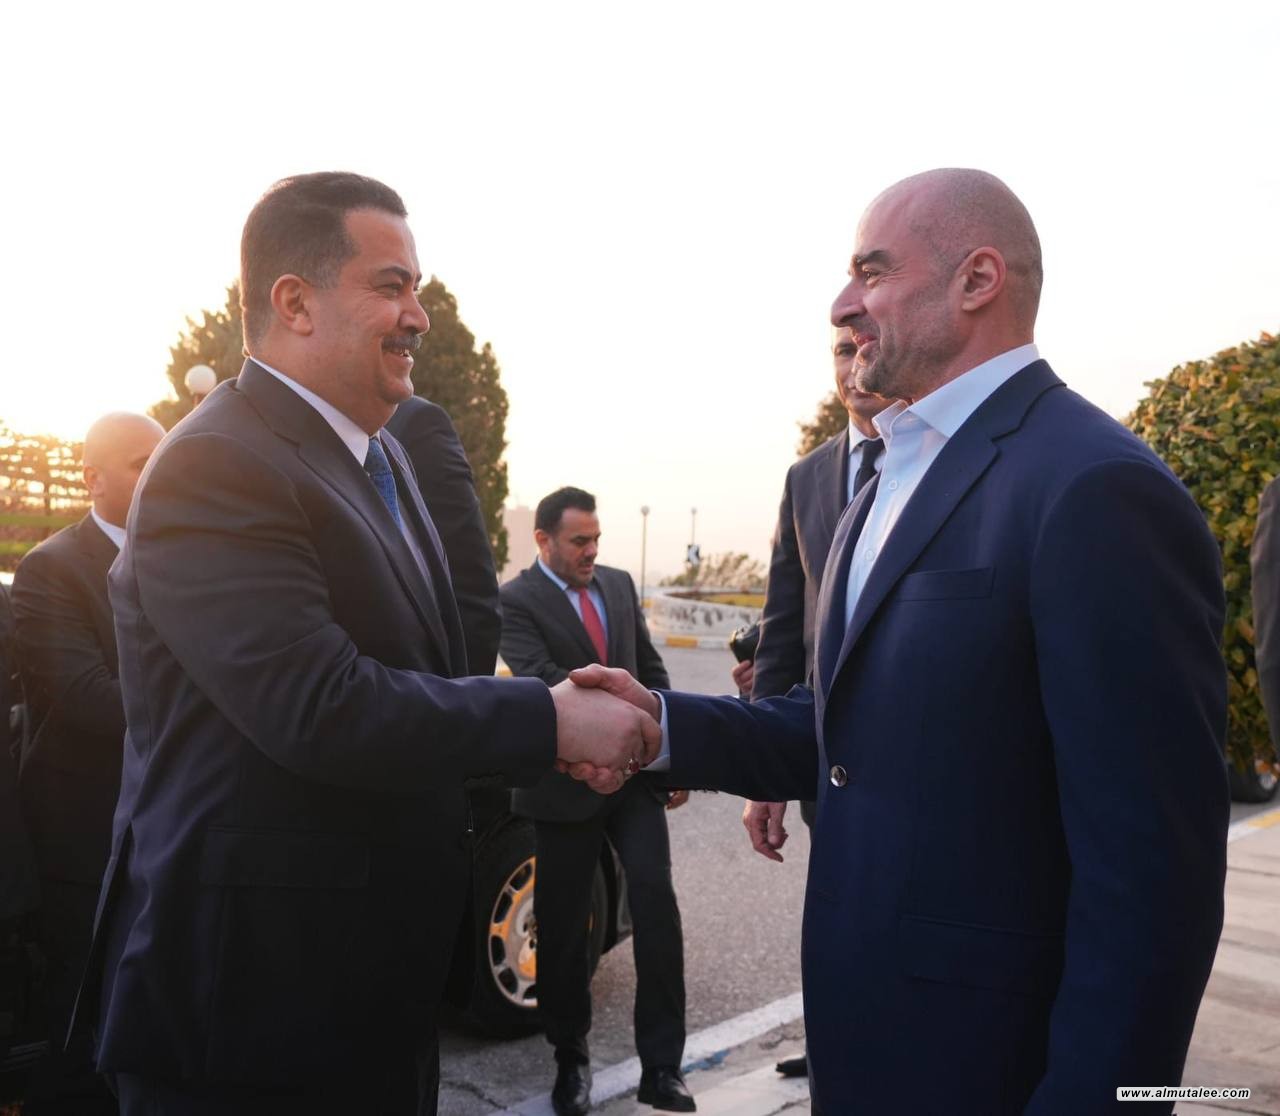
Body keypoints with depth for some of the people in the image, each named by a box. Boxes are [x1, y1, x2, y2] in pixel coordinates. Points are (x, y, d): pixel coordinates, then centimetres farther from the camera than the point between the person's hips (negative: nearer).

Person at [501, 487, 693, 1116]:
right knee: (563, 923, 7)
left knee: (655, 898, -8)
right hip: (567, 781, -3)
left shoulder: (619, 585, 9)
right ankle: (570, 1058, 27)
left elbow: (651, 671, 13)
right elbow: (539, 681, -22)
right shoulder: (516, 602, -8)